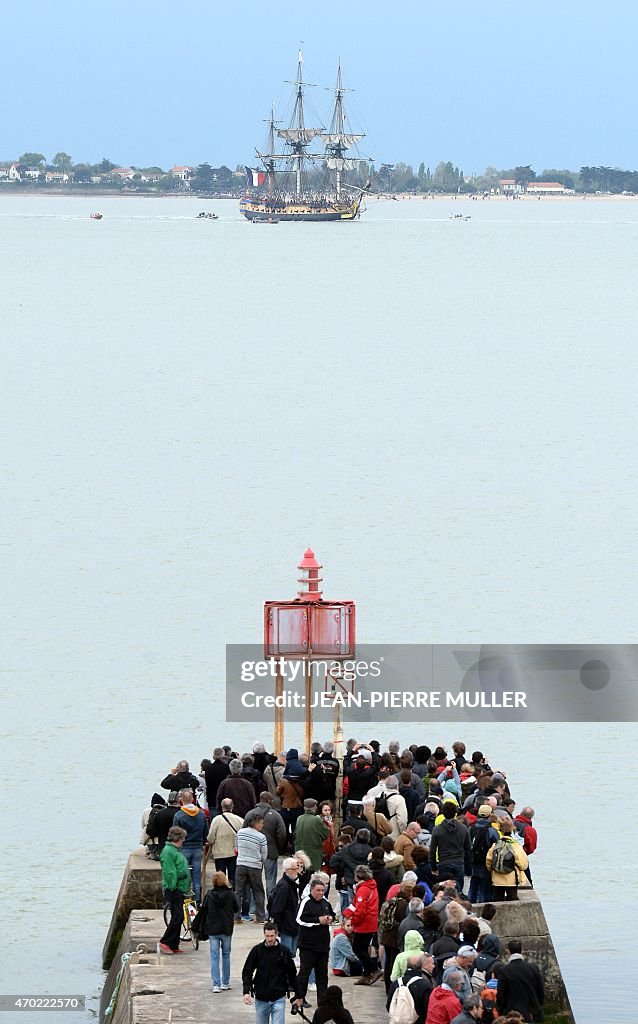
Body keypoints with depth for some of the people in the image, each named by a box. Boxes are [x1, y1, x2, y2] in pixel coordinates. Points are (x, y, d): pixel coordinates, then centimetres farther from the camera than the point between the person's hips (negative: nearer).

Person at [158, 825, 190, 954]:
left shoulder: (175, 850, 19)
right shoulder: (168, 851, -13)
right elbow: (169, 872, -19)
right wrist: (171, 888, -22)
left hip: (179, 890, 10)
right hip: (174, 890, -10)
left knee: (178, 917, 11)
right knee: (178, 916, -13)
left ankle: (173, 945, 14)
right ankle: (165, 942, -8)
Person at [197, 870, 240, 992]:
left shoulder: (209, 895, -7)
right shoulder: (231, 895, -9)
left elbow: (204, 912, -1)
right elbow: (237, 908, 5)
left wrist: (202, 931, 9)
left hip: (212, 929, 0)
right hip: (227, 929, 0)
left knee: (214, 956, 2)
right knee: (226, 954, 15)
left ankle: (216, 984, -5)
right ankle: (225, 983, 18)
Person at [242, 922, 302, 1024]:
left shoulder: (284, 951, -3)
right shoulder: (257, 950, -2)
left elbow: (292, 975, 6)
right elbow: (247, 972, 0)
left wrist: (298, 996, 10)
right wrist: (246, 992, -13)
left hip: (278, 999, -2)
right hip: (261, 999, 2)